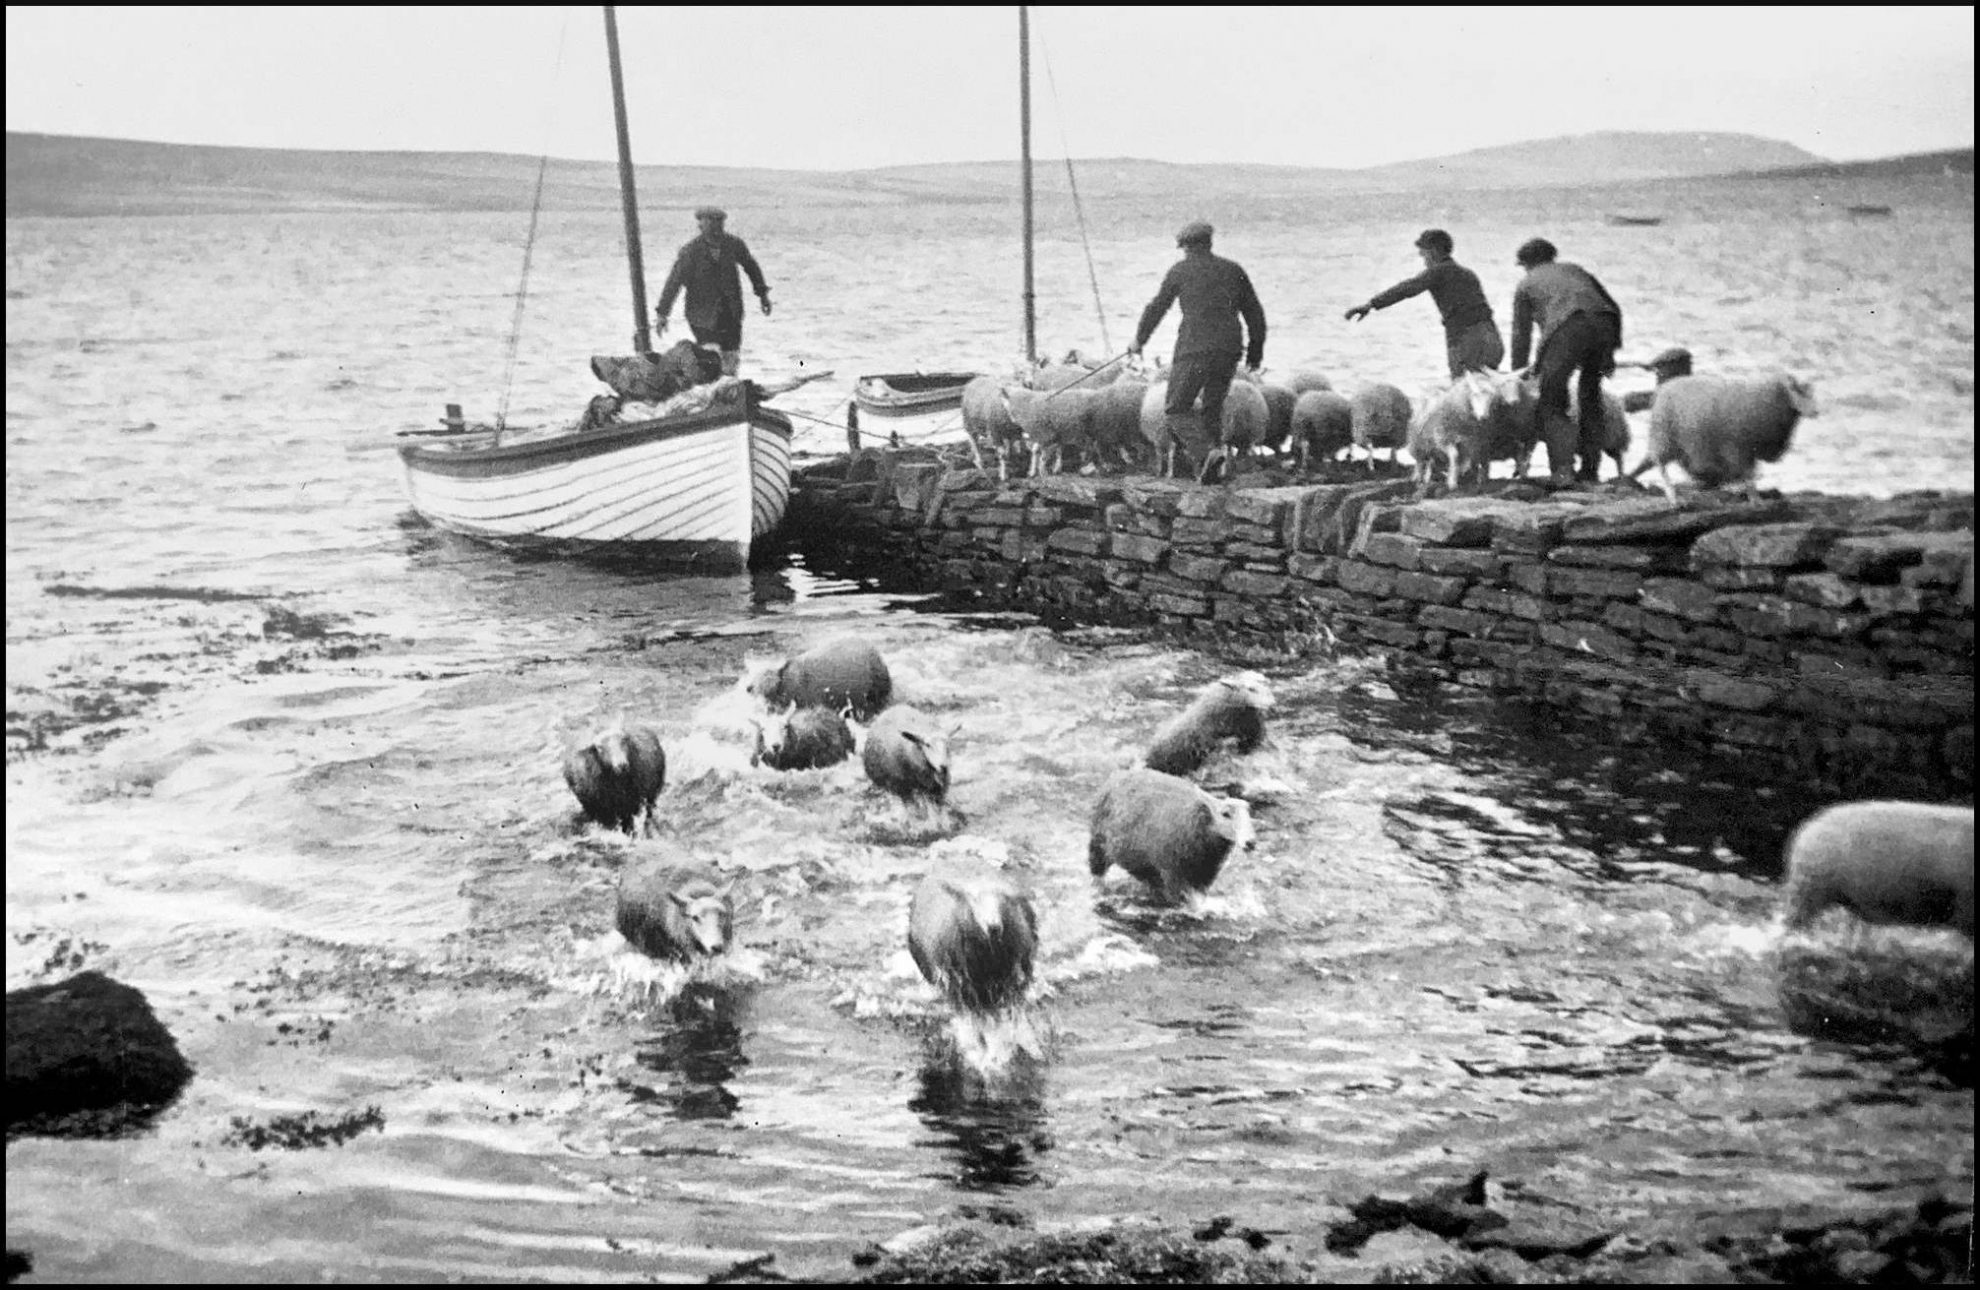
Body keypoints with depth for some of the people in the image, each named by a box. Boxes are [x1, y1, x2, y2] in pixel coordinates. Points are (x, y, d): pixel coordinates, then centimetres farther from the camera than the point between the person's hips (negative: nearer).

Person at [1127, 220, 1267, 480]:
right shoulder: (1233, 270, 12)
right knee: (1213, 410, 19)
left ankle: (1206, 453, -20)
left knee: (1176, 412, 2)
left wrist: (1139, 340, 22)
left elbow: (1156, 308, 9)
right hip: (1230, 351, 5)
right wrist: (1256, 348, 24)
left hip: (1195, 351, -5)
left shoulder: (1180, 270, 3)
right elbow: (1255, 312, 14)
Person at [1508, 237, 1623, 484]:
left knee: (1552, 403, 4)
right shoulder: (1574, 269, 37)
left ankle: (1563, 469, -12)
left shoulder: (1526, 284, 27)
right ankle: (1590, 470, 18)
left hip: (1567, 328, -4)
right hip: (1603, 324, 4)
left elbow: (1521, 335, 25)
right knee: (1590, 398, 20)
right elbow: (1613, 307, 29)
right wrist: (1609, 352, 30)